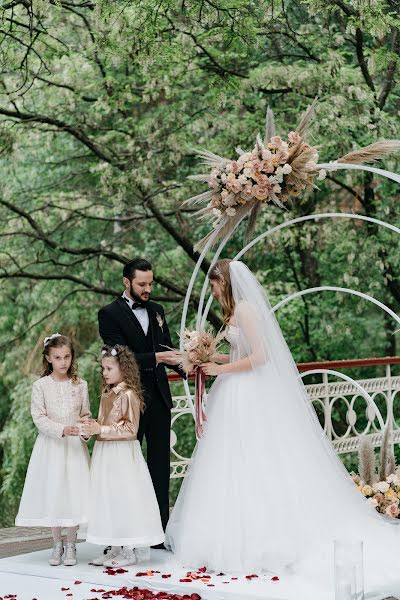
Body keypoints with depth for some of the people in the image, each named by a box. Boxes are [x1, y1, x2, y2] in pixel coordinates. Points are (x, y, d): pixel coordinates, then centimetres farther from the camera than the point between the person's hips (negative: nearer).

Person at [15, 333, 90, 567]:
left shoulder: (80, 385, 3)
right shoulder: (41, 386, -3)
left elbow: (86, 415, 9)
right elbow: (39, 418, -8)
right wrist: (62, 430, -21)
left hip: (75, 445, 1)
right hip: (51, 445, -1)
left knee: (74, 492, -2)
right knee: (52, 493, 3)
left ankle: (70, 545, 11)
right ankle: (57, 545, 17)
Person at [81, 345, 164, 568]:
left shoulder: (128, 394, -14)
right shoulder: (107, 393, 12)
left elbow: (130, 428, -18)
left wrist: (101, 430, -20)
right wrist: (93, 426, 2)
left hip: (122, 455, -9)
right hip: (105, 453, 9)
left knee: (123, 499, -4)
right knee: (108, 500, 11)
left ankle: (129, 552, 4)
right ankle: (115, 549, 18)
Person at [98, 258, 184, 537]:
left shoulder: (156, 310, 12)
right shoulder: (110, 314, -7)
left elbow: (168, 348, 13)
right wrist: (156, 358, -26)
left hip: (159, 398, 6)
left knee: (160, 464, 8)